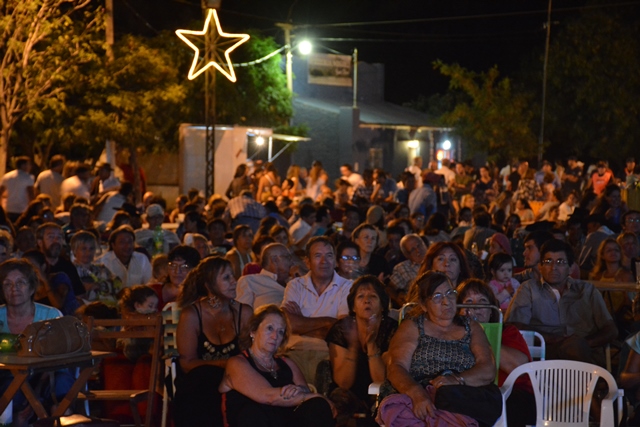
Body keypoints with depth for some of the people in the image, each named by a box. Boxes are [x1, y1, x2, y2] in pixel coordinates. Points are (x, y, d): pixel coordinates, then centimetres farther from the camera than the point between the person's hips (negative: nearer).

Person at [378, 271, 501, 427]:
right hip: (417, 401, -2)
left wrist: (457, 379, -16)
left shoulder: (471, 327, 20)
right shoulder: (411, 327, 12)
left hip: (464, 401, 3)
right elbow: (396, 368, -4)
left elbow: (488, 370, 5)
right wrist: (417, 394, -25)